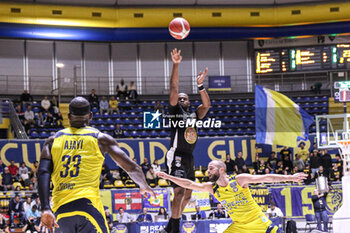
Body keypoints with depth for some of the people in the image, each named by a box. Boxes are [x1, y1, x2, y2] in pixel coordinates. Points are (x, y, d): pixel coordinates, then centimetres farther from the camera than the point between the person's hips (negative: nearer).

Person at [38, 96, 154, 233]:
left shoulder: (53, 140, 17)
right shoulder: (100, 138, 11)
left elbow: (43, 173, 2)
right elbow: (132, 168, 11)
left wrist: (45, 209, -6)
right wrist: (144, 186, 32)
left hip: (60, 210, 4)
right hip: (88, 204, -4)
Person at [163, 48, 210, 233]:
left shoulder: (194, 115, 19)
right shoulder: (175, 111, 2)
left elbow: (206, 105, 11)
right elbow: (173, 89, -7)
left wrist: (200, 85, 2)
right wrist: (176, 66, -15)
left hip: (189, 158, 8)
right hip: (176, 157, -8)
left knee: (187, 195, 11)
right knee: (179, 192, -18)